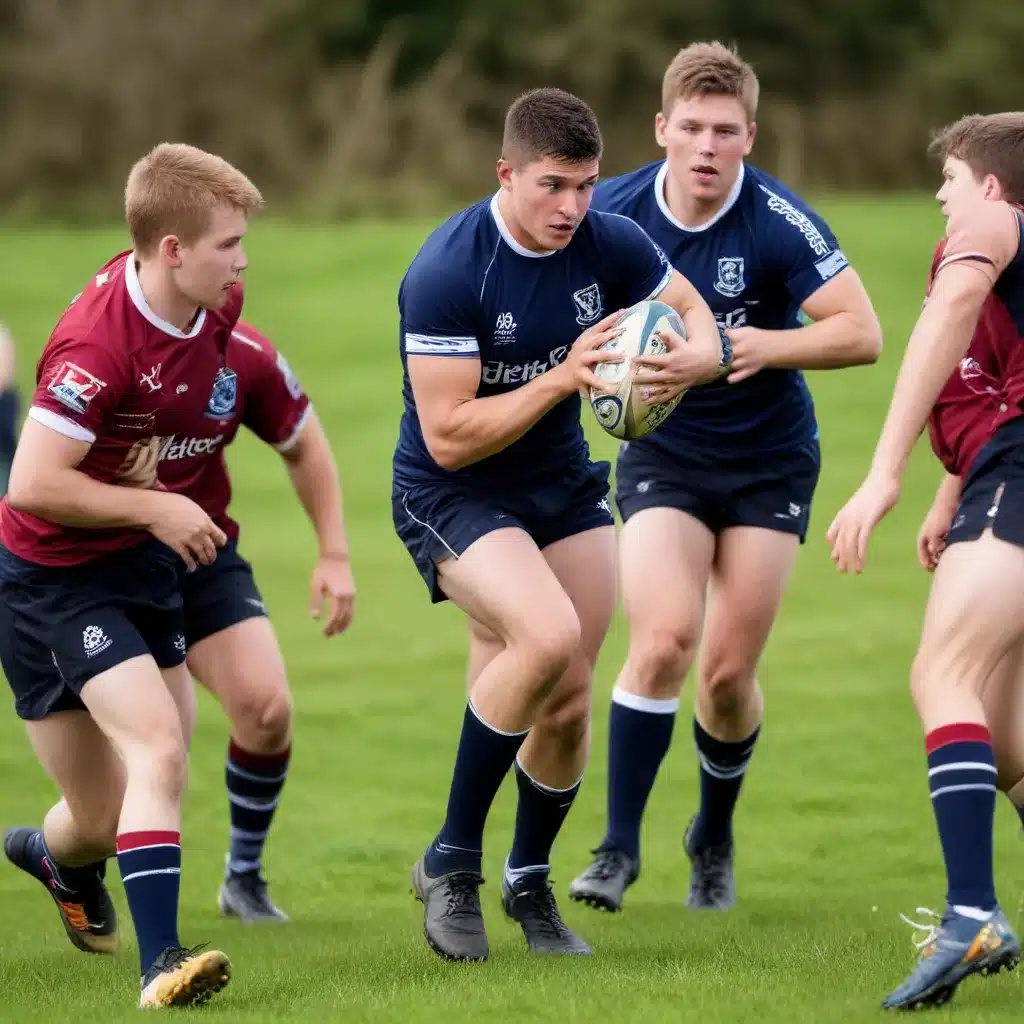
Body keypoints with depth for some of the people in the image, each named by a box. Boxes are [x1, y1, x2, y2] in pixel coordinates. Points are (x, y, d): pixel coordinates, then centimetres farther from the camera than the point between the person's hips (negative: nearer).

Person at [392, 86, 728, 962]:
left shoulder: (610, 245, -9)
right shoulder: (446, 274, -25)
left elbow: (699, 321, 4)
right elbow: (448, 437, -26)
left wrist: (687, 361, -20)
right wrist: (564, 376, -32)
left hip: (564, 487, 6)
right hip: (450, 496, -6)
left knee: (567, 701, 3)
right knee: (548, 635, -30)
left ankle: (530, 882, 30)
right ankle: (452, 862, -14)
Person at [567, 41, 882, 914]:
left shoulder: (778, 222, -19)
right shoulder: (613, 212, -11)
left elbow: (862, 332, -21)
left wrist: (769, 346, -35)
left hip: (769, 458, -1)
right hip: (663, 453, 1)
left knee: (729, 671, 0)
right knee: (663, 641, -20)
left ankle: (714, 839, 27)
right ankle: (620, 848, -10)